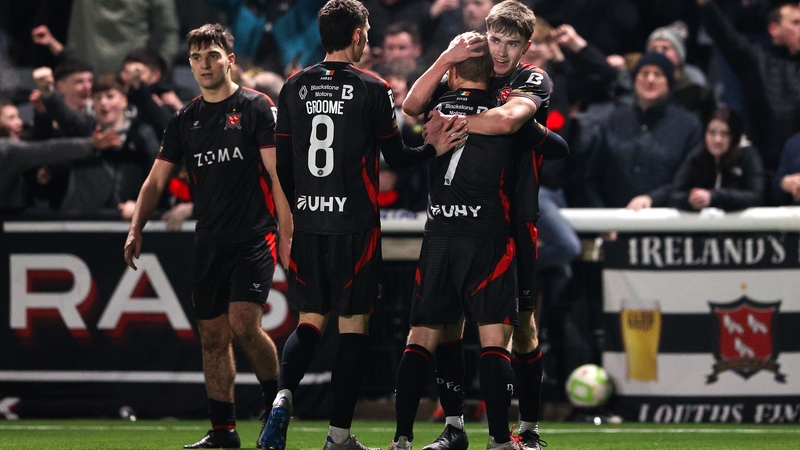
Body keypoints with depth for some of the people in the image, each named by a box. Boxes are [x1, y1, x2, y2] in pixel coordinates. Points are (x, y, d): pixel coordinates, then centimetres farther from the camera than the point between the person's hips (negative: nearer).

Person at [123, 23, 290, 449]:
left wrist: (287, 237, -10)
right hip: (209, 242, 6)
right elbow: (157, 179, 15)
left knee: (244, 323, -18)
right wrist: (136, 228, 2)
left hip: (254, 236, -6)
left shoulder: (256, 107, -3)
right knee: (213, 335, 5)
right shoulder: (185, 119, 12)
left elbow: (278, 174, -5)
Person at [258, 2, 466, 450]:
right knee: (354, 325, 3)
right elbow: (397, 157, -2)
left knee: (309, 322, 13)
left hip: (307, 223, 4)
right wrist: (432, 149, 13)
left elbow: (283, 165, 9)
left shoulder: (294, 88, 6)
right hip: (355, 224, -4)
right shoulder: (373, 89, -6)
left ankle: (283, 396, -12)